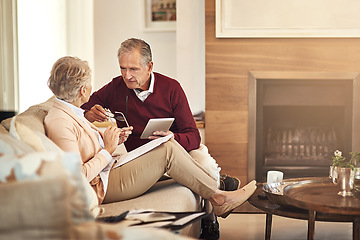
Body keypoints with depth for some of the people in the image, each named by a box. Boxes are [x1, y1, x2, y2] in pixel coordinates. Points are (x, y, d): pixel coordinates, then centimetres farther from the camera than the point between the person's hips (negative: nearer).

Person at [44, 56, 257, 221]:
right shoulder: (59, 123, -23)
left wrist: (110, 138, 4)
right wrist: (108, 149, -16)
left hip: (108, 170, 10)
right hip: (101, 187, -10)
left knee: (168, 143, 2)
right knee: (167, 151, -14)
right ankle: (218, 198, -1)